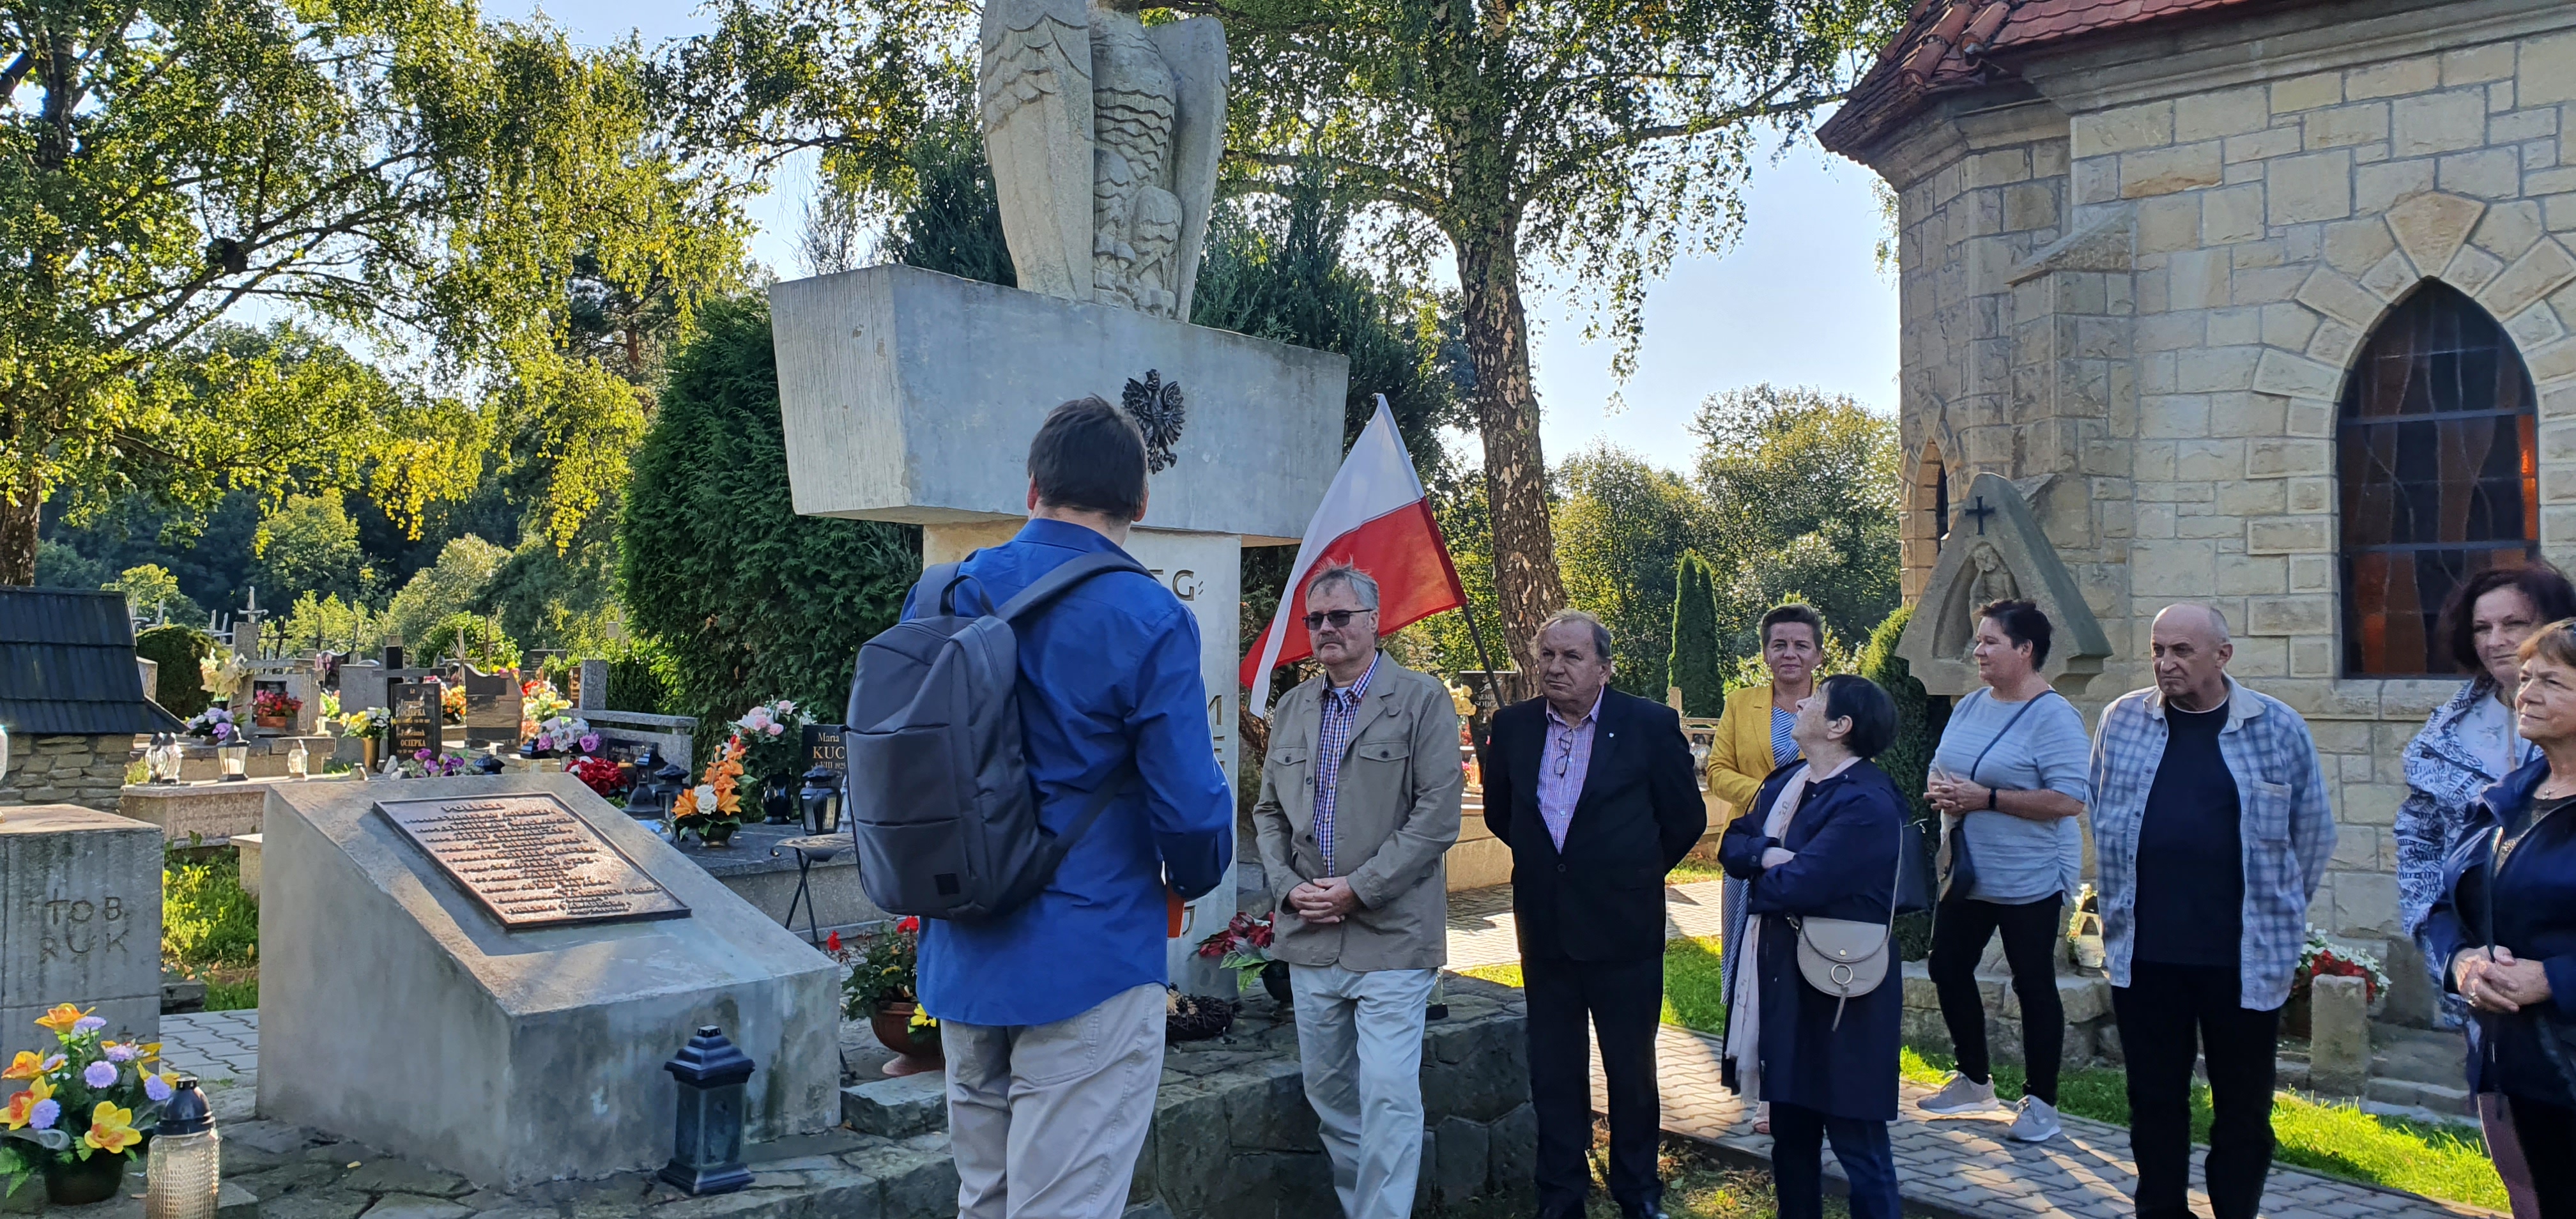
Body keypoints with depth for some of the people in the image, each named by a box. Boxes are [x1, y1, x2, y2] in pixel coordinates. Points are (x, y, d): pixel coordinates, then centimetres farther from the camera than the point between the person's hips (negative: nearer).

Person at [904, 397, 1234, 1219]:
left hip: (962, 962, 6)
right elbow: (1190, 806, -16)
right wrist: (1191, 882, 6)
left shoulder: (939, 597, 2)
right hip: (1090, 964, -6)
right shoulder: (1148, 619, -15)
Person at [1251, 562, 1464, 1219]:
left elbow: (1438, 814, -10)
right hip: (1309, 936, 5)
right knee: (1328, 1092, 13)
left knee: (1389, 1097, -9)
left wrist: (1360, 888, -13)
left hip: (1391, 936, -5)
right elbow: (1268, 810, 16)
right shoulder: (1291, 709, 12)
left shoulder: (1421, 700, -4)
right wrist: (1290, 887, -2)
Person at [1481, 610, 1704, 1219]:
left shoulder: (1651, 725, -8)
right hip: (1545, 931, 3)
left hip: (1623, 932, -3)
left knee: (1631, 1072, 10)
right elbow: (1500, 812, 16)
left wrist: (1633, 873, 7)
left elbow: (1686, 818, 1)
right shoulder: (1513, 726, 1)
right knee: (1554, 1076, 11)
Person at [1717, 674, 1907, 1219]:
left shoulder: (1867, 802, -19)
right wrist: (1768, 854, -14)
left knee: (1857, 1142, 1)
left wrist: (1761, 873, -3)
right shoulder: (1786, 781, 11)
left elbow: (1797, 885, -25)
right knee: (1790, 1129, 19)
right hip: (1780, 977, 9)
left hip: (1839, 990, -9)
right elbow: (1733, 845, 7)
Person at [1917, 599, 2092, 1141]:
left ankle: (2041, 1102, 16)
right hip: (1966, 874, 8)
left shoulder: (2053, 716, -15)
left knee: (2033, 985, 3)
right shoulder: (1970, 706, 9)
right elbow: (1940, 767, 20)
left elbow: (2069, 799, -23)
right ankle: (1974, 1081, 30)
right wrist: (1938, 789, -4)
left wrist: (1986, 798, -23)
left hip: (2028, 879, -8)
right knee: (1947, 968, 13)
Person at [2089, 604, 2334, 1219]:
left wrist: (2274, 913, 11)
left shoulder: (2278, 729, -1)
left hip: (2246, 957, -1)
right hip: (2143, 954, 2)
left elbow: (2313, 834, 8)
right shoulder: (2121, 721, 4)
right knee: (2154, 1099, 10)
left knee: (2244, 1105, 9)